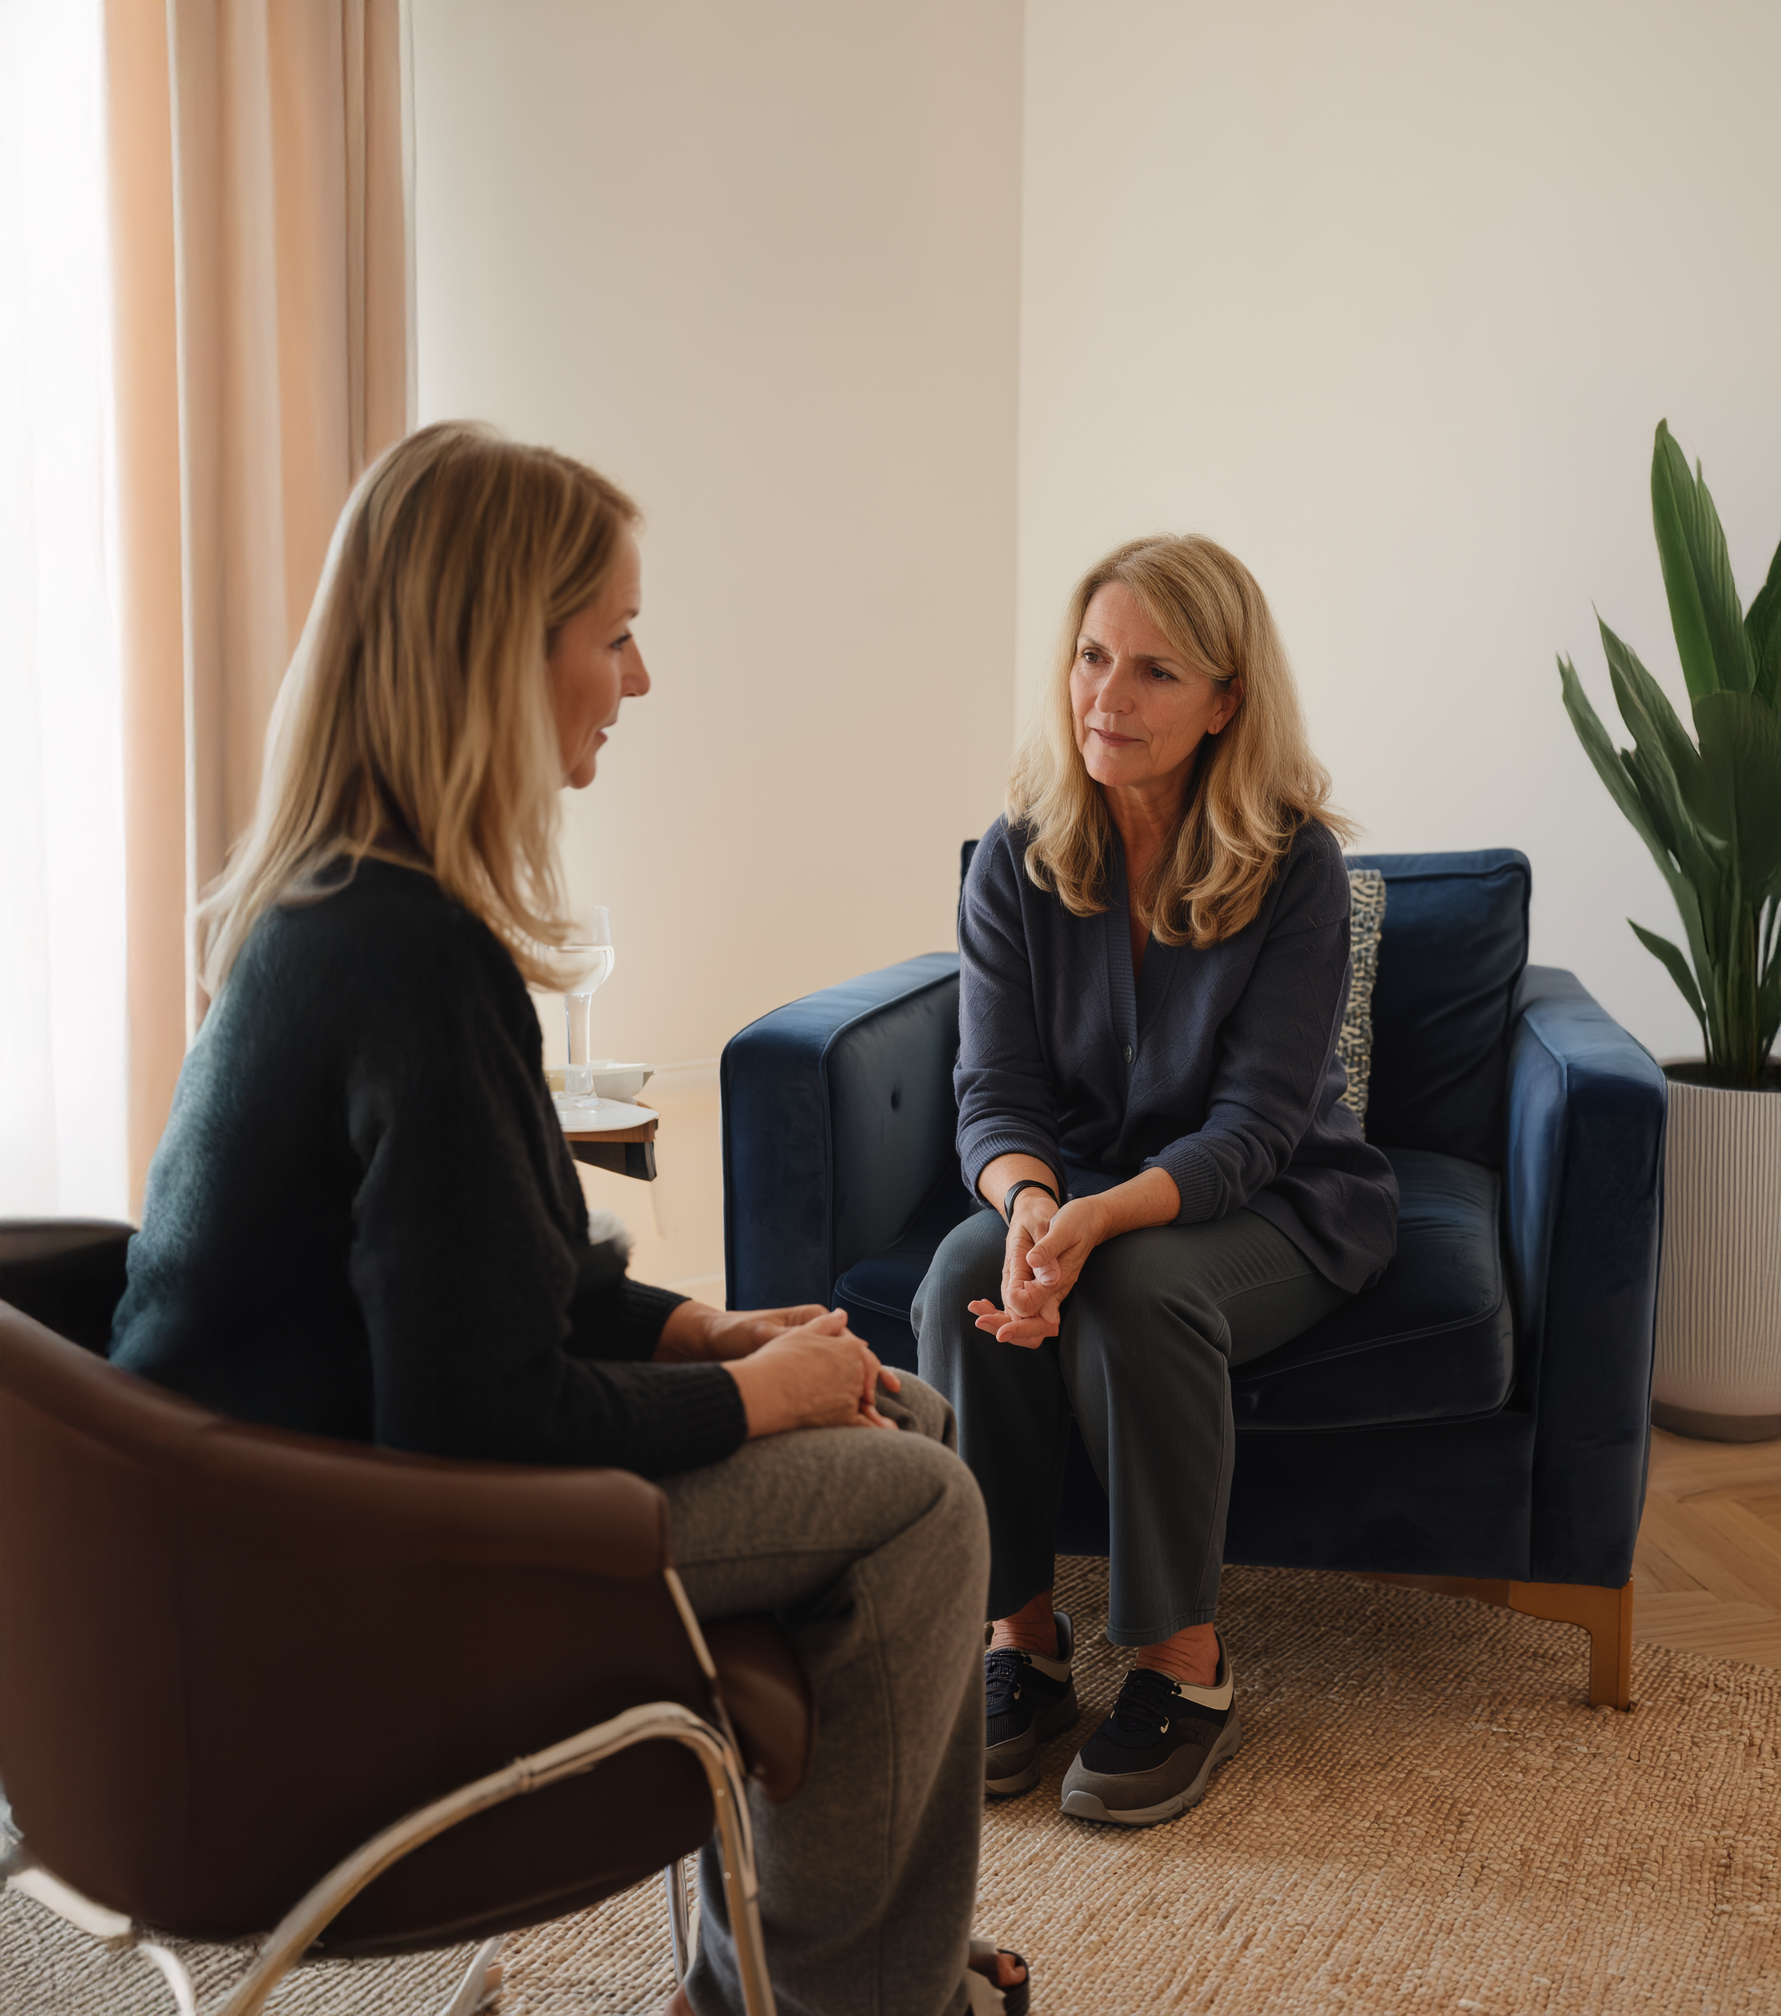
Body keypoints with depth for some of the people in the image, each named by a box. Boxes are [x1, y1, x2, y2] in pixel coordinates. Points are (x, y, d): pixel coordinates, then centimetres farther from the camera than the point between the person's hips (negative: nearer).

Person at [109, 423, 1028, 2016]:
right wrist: (748, 1391, -12)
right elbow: (485, 1414, -27)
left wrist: (703, 1330, 3)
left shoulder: (329, 900, 5)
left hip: (336, 1432, 10)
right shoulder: (418, 956, -27)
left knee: (908, 1420, 11)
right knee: (918, 1505, -7)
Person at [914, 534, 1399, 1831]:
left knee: (1139, 1288, -34)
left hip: (1277, 1203, -3)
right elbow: (996, 1093, -9)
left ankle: (1187, 1667, -17)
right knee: (967, 1272, -29)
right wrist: (1031, 1204, -33)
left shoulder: (1295, 869, -16)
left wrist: (1102, 1219, -38)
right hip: (1078, 1188, 3)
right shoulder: (1017, 862, -6)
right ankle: (1019, 1637, -12)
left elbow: (1252, 1127, -20)